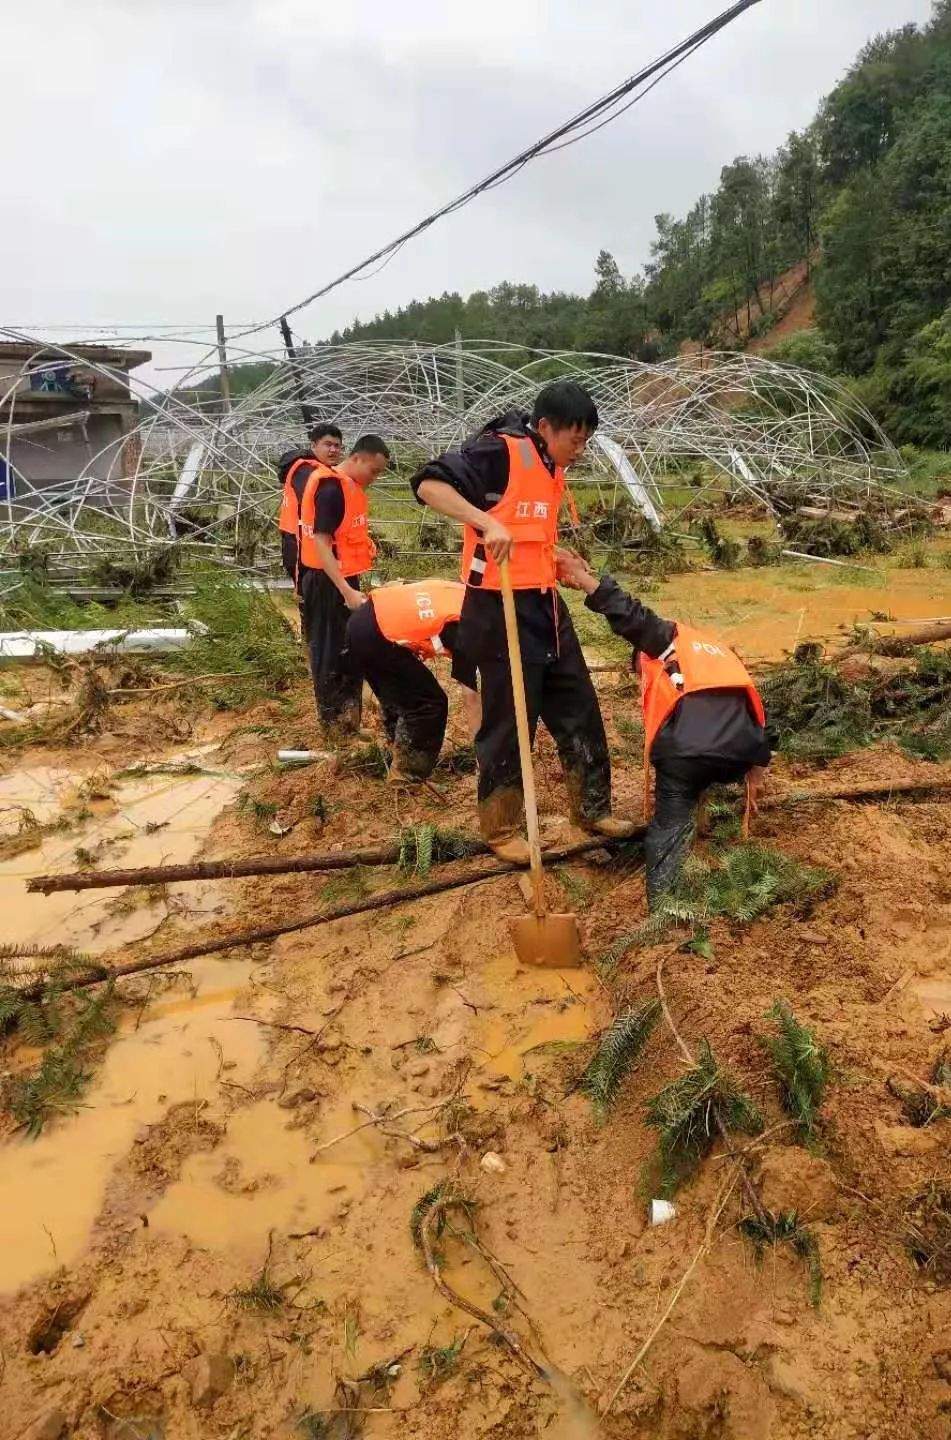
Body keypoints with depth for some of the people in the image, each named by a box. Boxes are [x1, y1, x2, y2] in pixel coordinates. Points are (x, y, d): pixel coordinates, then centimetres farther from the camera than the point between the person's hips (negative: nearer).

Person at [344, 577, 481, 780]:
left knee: (397, 699, 25)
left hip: (361, 622, 9)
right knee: (430, 703, 0)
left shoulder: (463, 592, 13)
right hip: (376, 637, -9)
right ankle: (407, 778, 8)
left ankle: (401, 767, 39)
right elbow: (470, 699, -7)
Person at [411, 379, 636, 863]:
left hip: (545, 606, 9)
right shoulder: (498, 451, -14)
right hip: (502, 609, -9)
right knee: (508, 723, 1)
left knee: (579, 710, 14)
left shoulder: (552, 468, 14)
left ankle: (593, 810, 29)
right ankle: (500, 830, 18)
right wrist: (488, 523, -34)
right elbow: (429, 484, -24)